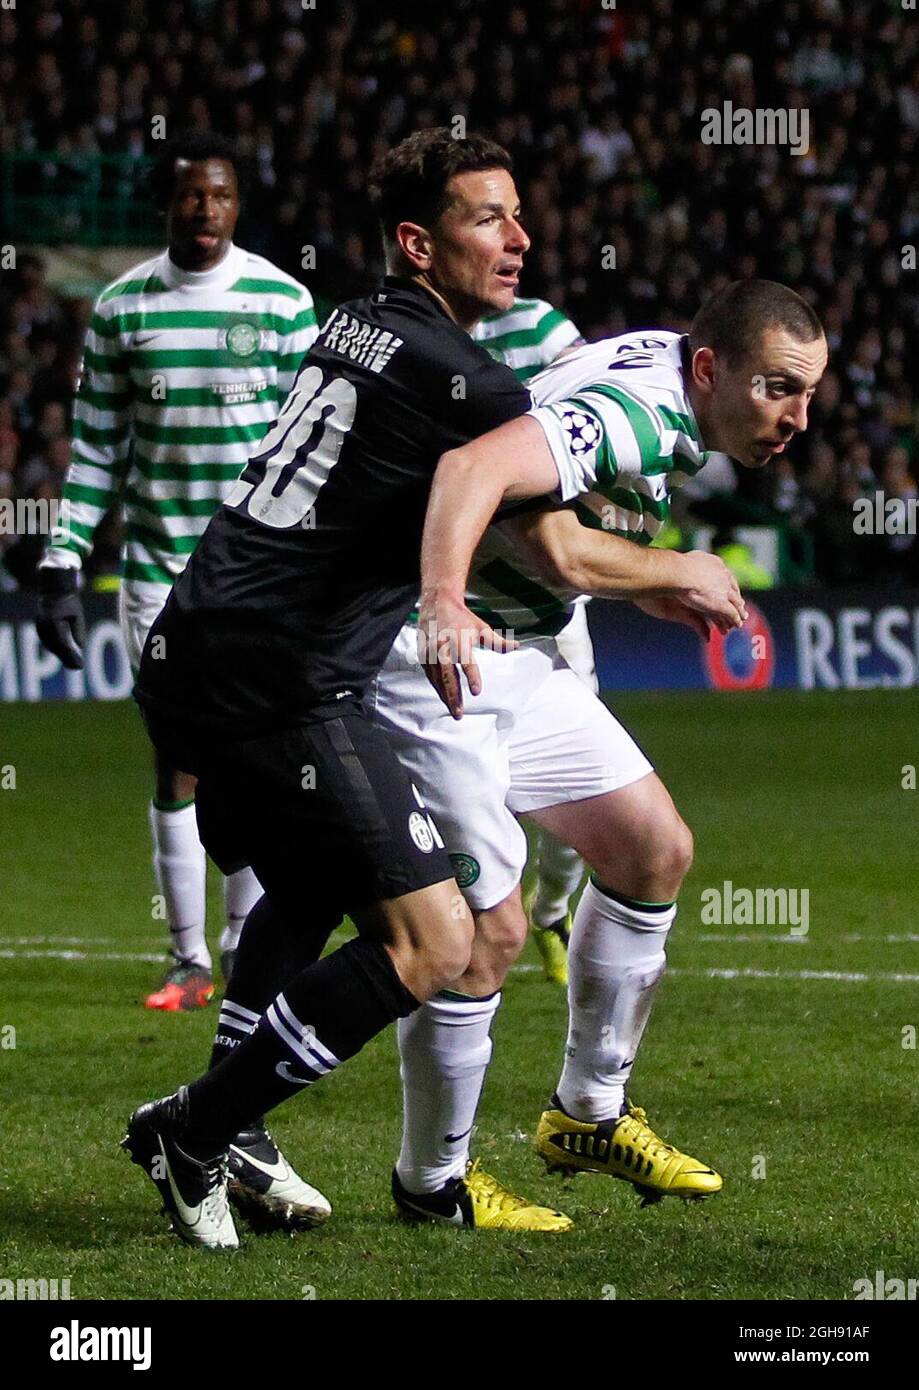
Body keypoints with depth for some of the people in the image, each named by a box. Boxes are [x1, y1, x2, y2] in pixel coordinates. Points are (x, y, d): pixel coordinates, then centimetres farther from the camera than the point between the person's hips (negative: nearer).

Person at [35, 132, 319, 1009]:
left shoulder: (282, 302, -1)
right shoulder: (122, 308, 3)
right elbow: (96, 450, 8)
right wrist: (62, 566, 2)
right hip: (158, 567, 1)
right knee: (178, 758, 2)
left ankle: (249, 952, 11)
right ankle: (189, 961, 9)